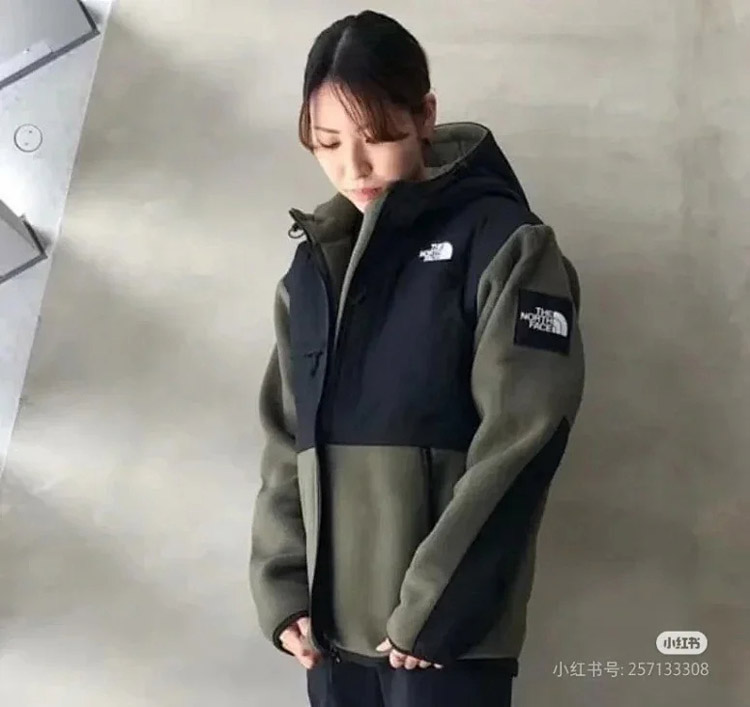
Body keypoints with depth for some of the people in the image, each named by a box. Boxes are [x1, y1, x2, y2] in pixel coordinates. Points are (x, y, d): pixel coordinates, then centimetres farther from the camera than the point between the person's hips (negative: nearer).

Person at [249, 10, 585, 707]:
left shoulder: (503, 245, -4)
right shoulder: (312, 268, 12)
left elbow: (522, 436, -12)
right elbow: (285, 440, 12)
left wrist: (435, 605, -14)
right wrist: (282, 584, 1)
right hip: (331, 623, 5)